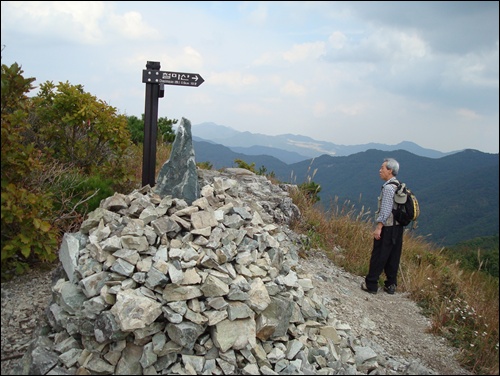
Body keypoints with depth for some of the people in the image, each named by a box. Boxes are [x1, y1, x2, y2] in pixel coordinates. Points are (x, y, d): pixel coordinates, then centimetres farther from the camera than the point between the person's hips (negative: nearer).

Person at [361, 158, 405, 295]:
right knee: (393, 257, 13)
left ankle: (371, 284, 7)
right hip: (398, 226, 8)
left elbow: (386, 210, -21)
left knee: (378, 256, 0)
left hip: (387, 227, -8)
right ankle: (391, 285, 21)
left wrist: (378, 227, -19)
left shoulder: (388, 187, -16)